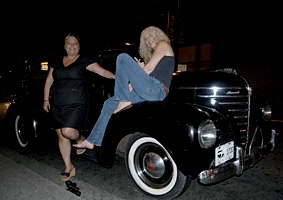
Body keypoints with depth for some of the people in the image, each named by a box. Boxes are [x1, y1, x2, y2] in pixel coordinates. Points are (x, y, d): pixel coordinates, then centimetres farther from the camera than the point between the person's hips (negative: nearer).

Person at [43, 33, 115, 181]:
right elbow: (48, 81, 18)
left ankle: (80, 139, 18)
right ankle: (68, 167, 22)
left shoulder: (84, 61, 1)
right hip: (57, 105, 5)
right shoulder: (57, 63, 15)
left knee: (68, 132, -19)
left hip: (76, 104, -5)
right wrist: (46, 99, 11)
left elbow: (102, 71, -9)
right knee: (61, 135, 7)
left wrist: (116, 77, -24)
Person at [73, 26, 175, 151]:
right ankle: (92, 141, 14)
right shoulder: (154, 55, 33)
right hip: (154, 93, 9)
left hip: (155, 88, -9)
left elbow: (149, 68, -4)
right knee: (109, 103, 12)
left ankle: (125, 100, -17)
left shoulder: (163, 44, 8)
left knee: (123, 58, -17)